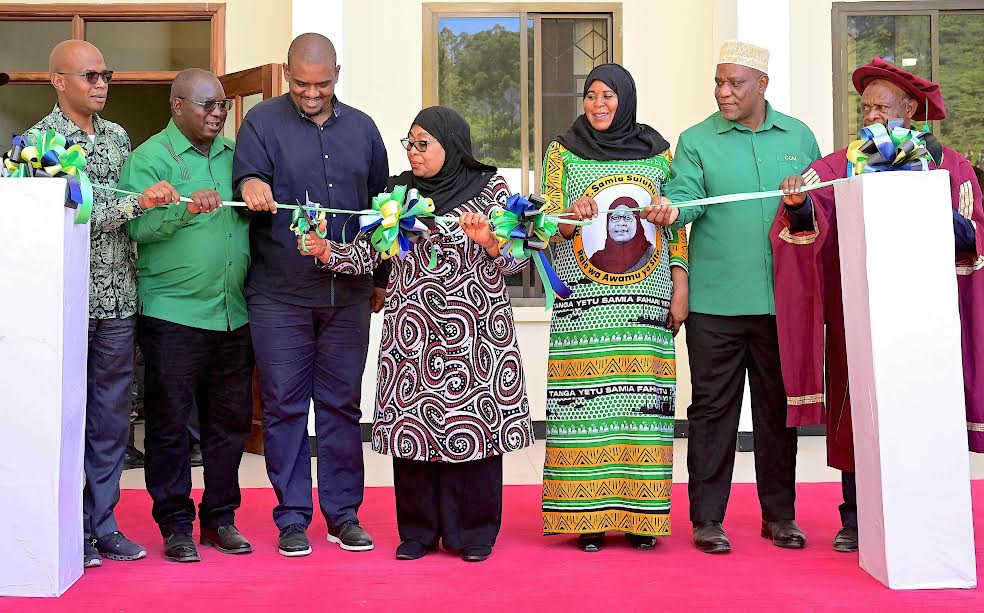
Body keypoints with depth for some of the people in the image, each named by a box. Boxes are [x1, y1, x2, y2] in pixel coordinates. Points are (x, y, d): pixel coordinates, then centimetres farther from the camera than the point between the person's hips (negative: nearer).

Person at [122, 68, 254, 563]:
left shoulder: (234, 155, 14)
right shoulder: (149, 158, -2)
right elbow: (137, 226, -15)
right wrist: (185, 207, -28)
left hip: (235, 313, 5)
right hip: (172, 314, -5)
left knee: (231, 419, 9)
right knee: (170, 422, 2)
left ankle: (220, 517, 22)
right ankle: (175, 524, 13)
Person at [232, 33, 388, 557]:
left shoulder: (361, 128, 13)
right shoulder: (263, 121, 4)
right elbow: (248, 178, -7)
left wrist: (383, 274, 15)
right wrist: (251, 186, -31)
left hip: (348, 293, 2)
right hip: (279, 295, -2)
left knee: (342, 405, 8)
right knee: (284, 406, 2)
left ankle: (343, 514, 17)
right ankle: (291, 518, 12)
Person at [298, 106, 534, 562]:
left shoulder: (490, 188, 4)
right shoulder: (397, 192, 11)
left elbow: (515, 260, 1)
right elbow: (367, 254, 7)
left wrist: (488, 241, -18)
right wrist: (327, 251, -10)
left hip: (473, 330, -2)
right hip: (412, 331, 2)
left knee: (474, 421, -1)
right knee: (412, 423, 1)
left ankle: (474, 533, 12)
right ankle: (418, 530, 14)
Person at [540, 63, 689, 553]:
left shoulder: (657, 152, 13)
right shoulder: (562, 151, 8)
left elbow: (676, 227, 14)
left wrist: (680, 290, 5)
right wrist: (571, 215, -20)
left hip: (647, 302, 1)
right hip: (583, 301, -1)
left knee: (643, 401, -2)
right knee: (583, 403, -7)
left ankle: (640, 514, 4)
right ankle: (588, 516, 0)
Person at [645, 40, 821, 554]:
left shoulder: (798, 137, 12)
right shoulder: (696, 141, 5)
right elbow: (686, 194, -9)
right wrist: (672, 209, -29)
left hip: (783, 300, 2)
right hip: (715, 301, -2)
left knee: (778, 406, 10)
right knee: (712, 407, 2)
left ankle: (779, 515, 21)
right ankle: (707, 519, 10)